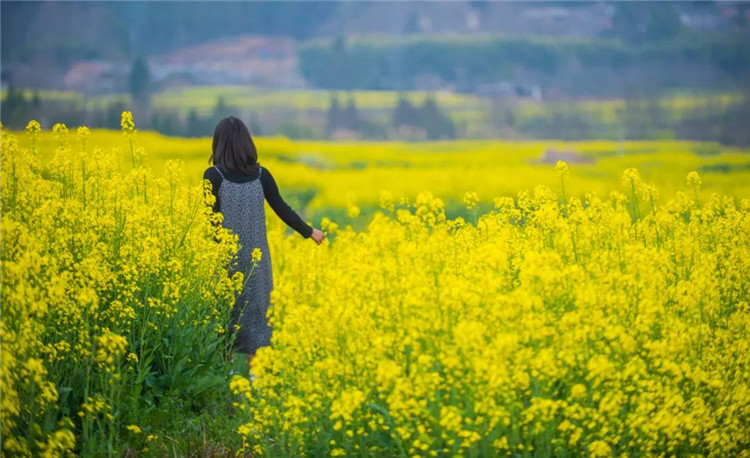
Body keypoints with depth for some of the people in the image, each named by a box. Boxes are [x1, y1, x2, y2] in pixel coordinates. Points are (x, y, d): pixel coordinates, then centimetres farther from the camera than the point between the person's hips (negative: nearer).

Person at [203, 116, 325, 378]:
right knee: (253, 306, 13)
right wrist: (309, 232, 19)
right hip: (255, 256, 3)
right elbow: (282, 209, 5)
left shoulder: (213, 175, -12)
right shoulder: (261, 175, -1)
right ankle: (254, 368, 14)